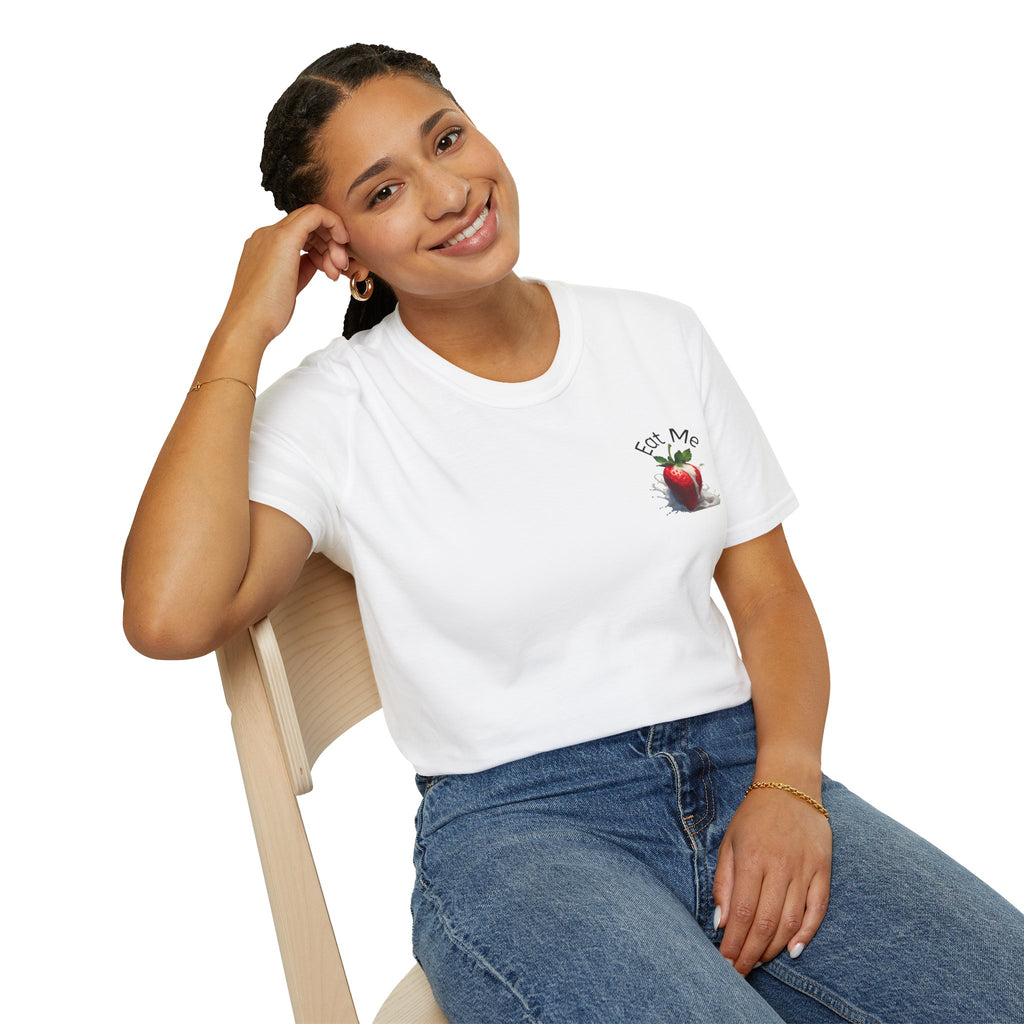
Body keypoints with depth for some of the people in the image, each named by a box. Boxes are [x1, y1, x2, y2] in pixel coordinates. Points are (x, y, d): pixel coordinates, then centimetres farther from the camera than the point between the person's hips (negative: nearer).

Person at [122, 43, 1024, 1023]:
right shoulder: (333, 412, -2)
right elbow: (170, 616, -19)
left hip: (740, 767, 4)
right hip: (512, 823, -3)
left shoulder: (659, 337, 10)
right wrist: (243, 330, -12)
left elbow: (770, 593, 10)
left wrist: (787, 783, -8)